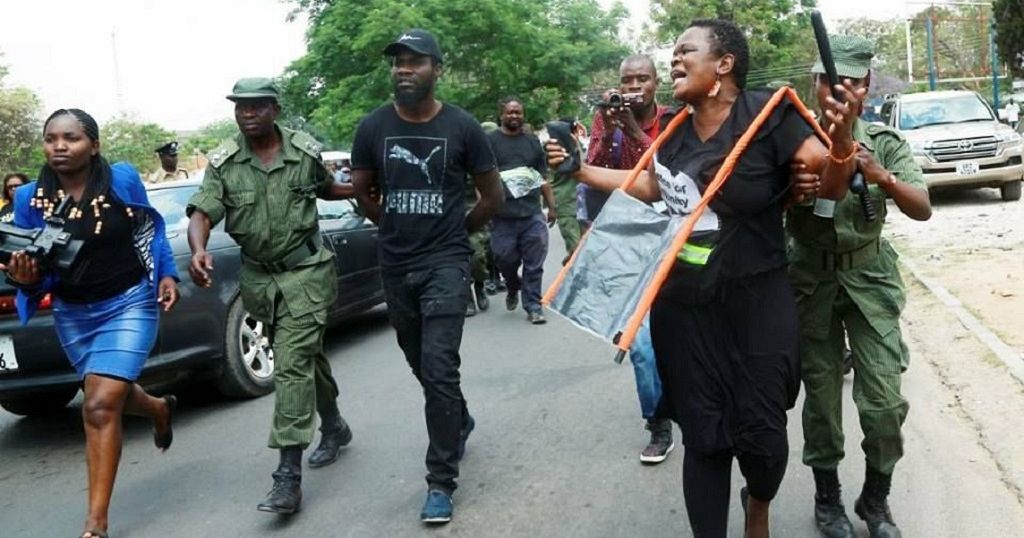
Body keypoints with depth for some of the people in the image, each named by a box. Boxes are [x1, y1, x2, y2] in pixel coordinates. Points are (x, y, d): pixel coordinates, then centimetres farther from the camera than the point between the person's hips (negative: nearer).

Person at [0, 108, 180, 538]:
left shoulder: (122, 179, -12)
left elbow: (150, 229, 4)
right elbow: (37, 267, -4)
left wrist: (166, 274, -1)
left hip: (128, 304, -4)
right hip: (72, 314, 4)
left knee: (100, 407, -13)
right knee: (111, 396, 20)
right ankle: (160, 409, 58)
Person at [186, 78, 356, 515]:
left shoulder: (306, 151, -5)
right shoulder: (223, 163, -5)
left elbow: (326, 189, 16)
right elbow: (201, 214, -16)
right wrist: (198, 251, -35)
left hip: (305, 270, -3)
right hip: (258, 276, 3)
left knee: (292, 364, -12)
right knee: (306, 353, 18)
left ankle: (288, 476, -11)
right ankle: (334, 426, 42)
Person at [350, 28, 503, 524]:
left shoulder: (462, 126, -7)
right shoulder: (373, 127, -1)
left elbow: (492, 195, 4)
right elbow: (361, 191, 15)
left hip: (446, 261, -4)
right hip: (395, 265, 4)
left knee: (439, 367, -11)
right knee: (421, 363, 16)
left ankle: (441, 480, -1)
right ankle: (459, 422, 45)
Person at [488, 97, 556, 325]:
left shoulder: (533, 141, 16)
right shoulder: (490, 140, 4)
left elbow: (543, 177, 18)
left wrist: (551, 205, 13)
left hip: (532, 213, 2)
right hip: (503, 214, -2)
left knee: (534, 263, 0)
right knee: (505, 258, 2)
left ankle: (533, 306, 8)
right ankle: (513, 286, 32)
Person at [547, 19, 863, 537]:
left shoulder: (766, 113, -12)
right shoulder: (675, 131, 4)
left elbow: (830, 184, -12)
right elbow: (652, 186, 22)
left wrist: (841, 138, -33)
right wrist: (580, 169, 21)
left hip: (755, 303, -4)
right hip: (683, 307, 4)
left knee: (761, 435, 3)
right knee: (703, 437, 9)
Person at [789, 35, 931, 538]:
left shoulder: (884, 142, -2)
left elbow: (923, 209, -10)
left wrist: (882, 178, -29)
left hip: (870, 278, 1)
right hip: (810, 279, 0)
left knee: (884, 401, -3)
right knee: (821, 396, 7)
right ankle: (827, 497, 26)